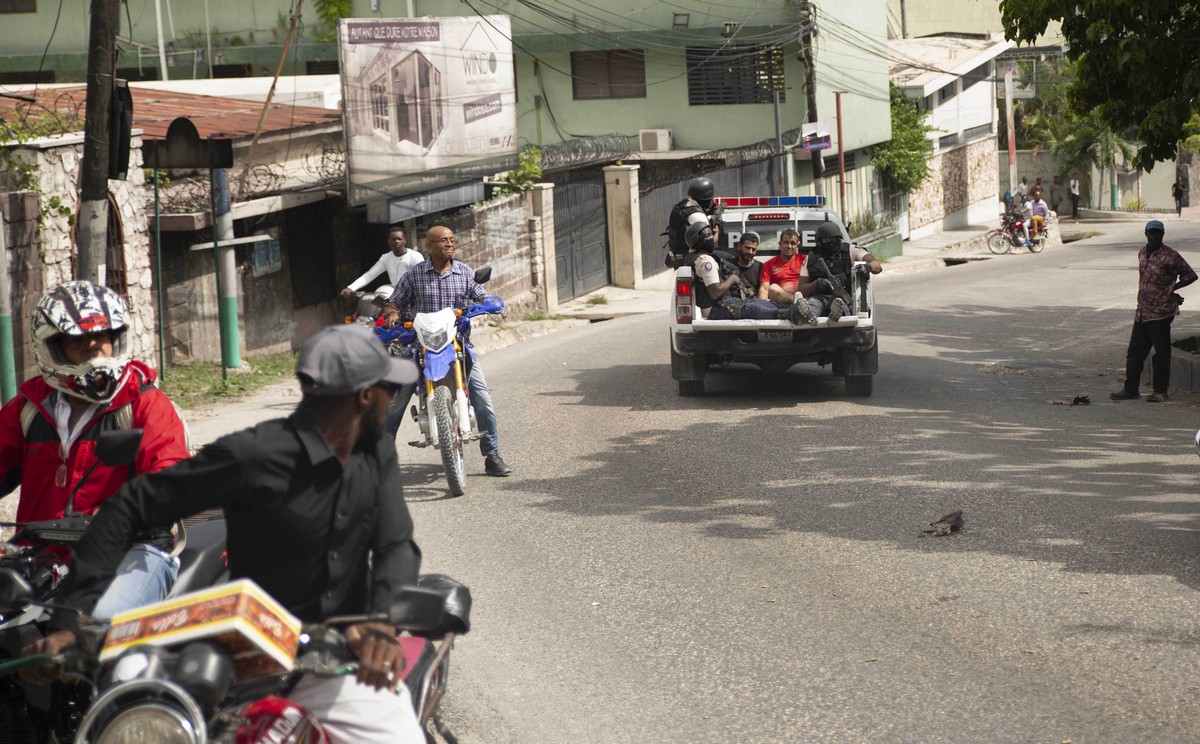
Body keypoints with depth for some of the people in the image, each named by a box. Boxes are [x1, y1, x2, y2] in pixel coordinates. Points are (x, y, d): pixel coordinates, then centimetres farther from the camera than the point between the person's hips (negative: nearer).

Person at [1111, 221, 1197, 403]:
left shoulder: (1170, 256, -9)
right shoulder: (1142, 253, 12)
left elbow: (1190, 275, -3)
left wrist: (1171, 289, -5)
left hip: (1160, 312, -7)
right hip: (1141, 312, 7)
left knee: (1161, 352, 1)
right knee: (1135, 351, 8)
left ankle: (1160, 391, 8)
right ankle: (1130, 389, 15)